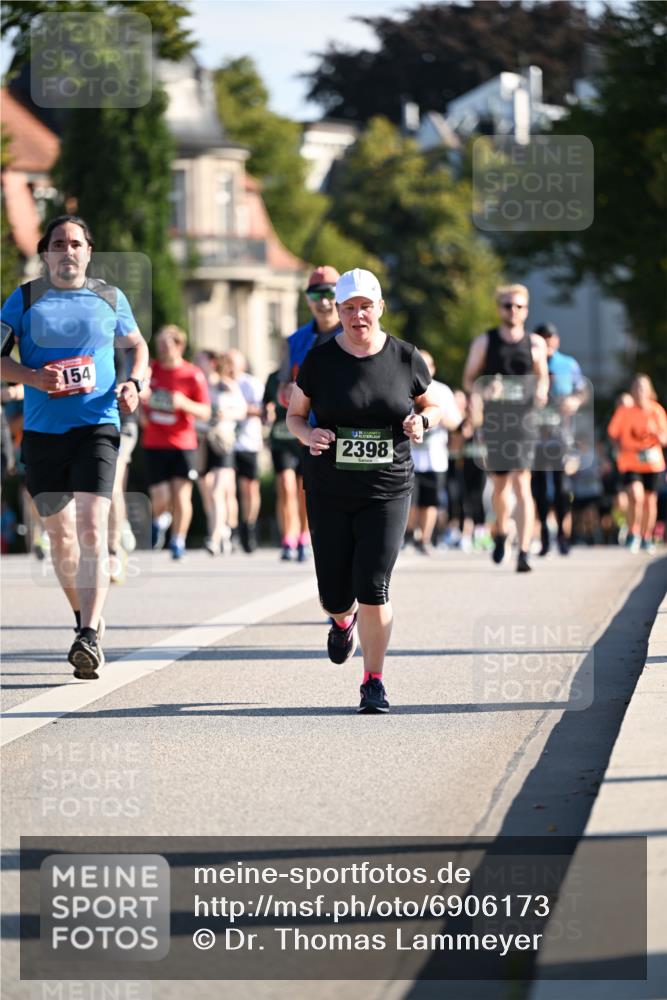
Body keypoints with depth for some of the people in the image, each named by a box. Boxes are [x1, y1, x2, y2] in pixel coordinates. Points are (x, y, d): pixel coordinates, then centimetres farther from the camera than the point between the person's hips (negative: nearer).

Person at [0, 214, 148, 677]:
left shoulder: (110, 297, 8)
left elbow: (137, 345, 22)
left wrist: (134, 384, 2)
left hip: (97, 426, -1)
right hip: (42, 431, 2)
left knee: (92, 531, -16)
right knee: (61, 536, 9)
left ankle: (90, 637, -23)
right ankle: (85, 618, 30)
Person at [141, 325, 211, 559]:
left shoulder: (193, 375, -4)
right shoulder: (150, 369, 4)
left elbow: (205, 413, -3)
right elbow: (138, 397, 20)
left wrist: (184, 403, -19)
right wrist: (141, 413, -1)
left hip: (183, 444, -2)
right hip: (153, 444, 2)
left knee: (181, 495, -5)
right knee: (160, 498, -4)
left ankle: (178, 542, 11)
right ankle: (160, 521, 29)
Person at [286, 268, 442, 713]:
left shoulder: (405, 358, -1)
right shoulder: (320, 360, -2)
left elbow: (433, 406, 13)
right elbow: (294, 414, 7)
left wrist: (421, 420, -9)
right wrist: (309, 435, -14)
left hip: (387, 492, -1)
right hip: (330, 493, 1)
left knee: (373, 588, -13)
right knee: (335, 594, 4)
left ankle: (374, 681, 2)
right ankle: (344, 620, 43)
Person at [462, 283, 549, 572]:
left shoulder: (535, 344, 5)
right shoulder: (484, 342, 4)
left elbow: (543, 376, 19)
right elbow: (468, 380, 8)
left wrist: (542, 392, -3)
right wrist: (485, 389, -13)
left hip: (523, 419, -1)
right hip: (493, 419, 1)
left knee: (522, 485, -13)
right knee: (500, 486, 11)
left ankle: (523, 554, -16)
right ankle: (501, 532, 42)